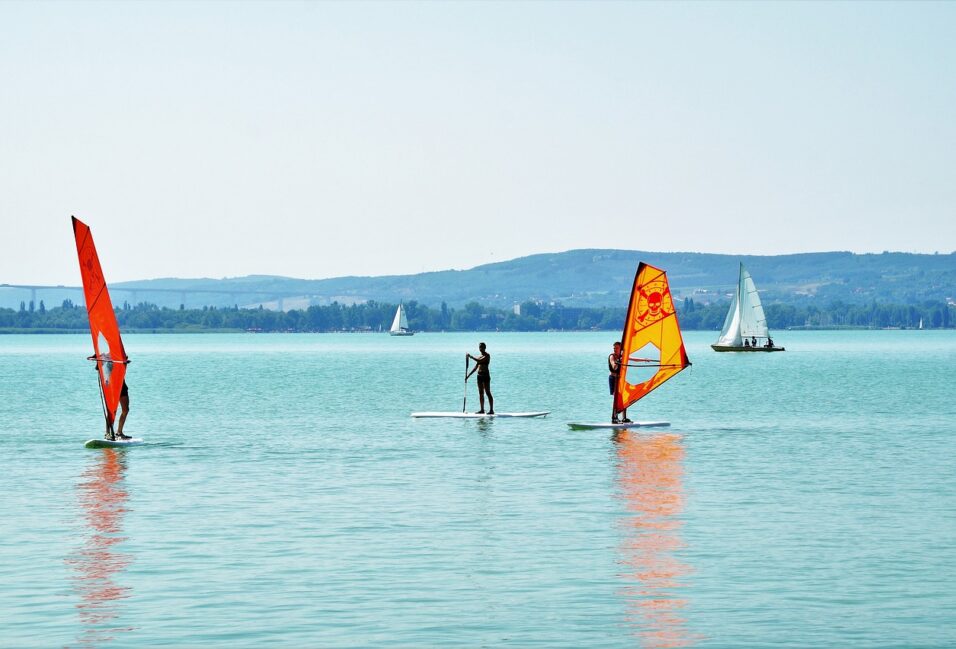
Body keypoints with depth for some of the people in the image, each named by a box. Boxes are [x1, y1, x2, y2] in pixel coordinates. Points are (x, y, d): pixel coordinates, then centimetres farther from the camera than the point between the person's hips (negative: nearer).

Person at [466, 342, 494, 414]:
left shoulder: (487, 356, -7)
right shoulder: (479, 357, 16)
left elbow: (479, 361, -23)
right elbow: (475, 367, 20)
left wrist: (470, 356, -16)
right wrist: (468, 375, 16)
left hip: (485, 375, -8)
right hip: (479, 376, 8)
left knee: (488, 393, -9)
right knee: (481, 393, 8)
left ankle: (491, 410, -9)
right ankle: (482, 410, 12)